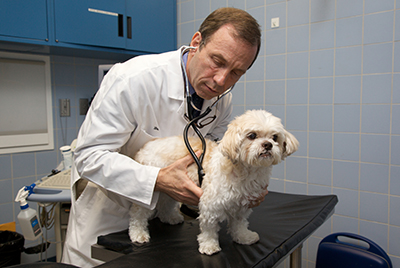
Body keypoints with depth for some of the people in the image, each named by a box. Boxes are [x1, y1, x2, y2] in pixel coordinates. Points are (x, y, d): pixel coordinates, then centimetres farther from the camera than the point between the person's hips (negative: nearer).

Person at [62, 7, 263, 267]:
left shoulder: (223, 99, -11)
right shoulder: (132, 79, -31)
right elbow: (90, 157, -29)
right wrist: (158, 180, -41)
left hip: (162, 202, 5)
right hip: (107, 203, -4)